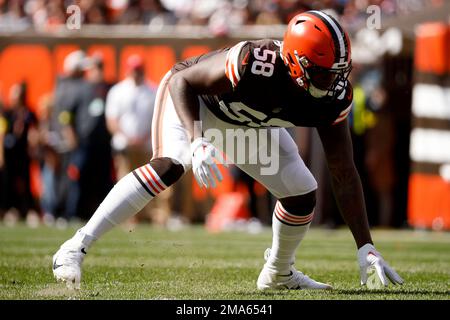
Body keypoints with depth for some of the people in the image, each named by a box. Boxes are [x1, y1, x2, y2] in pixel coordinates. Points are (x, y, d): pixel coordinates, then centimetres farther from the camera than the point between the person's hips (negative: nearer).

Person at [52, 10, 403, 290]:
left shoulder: (334, 96, -26)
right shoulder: (255, 63, -42)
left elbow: (345, 176, -18)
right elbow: (182, 80, -31)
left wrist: (366, 247, -21)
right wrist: (198, 141, -48)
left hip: (248, 122, 6)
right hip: (193, 98, -6)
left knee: (303, 193, -2)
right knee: (170, 164, -33)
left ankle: (279, 273, 28)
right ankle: (77, 247, -32)